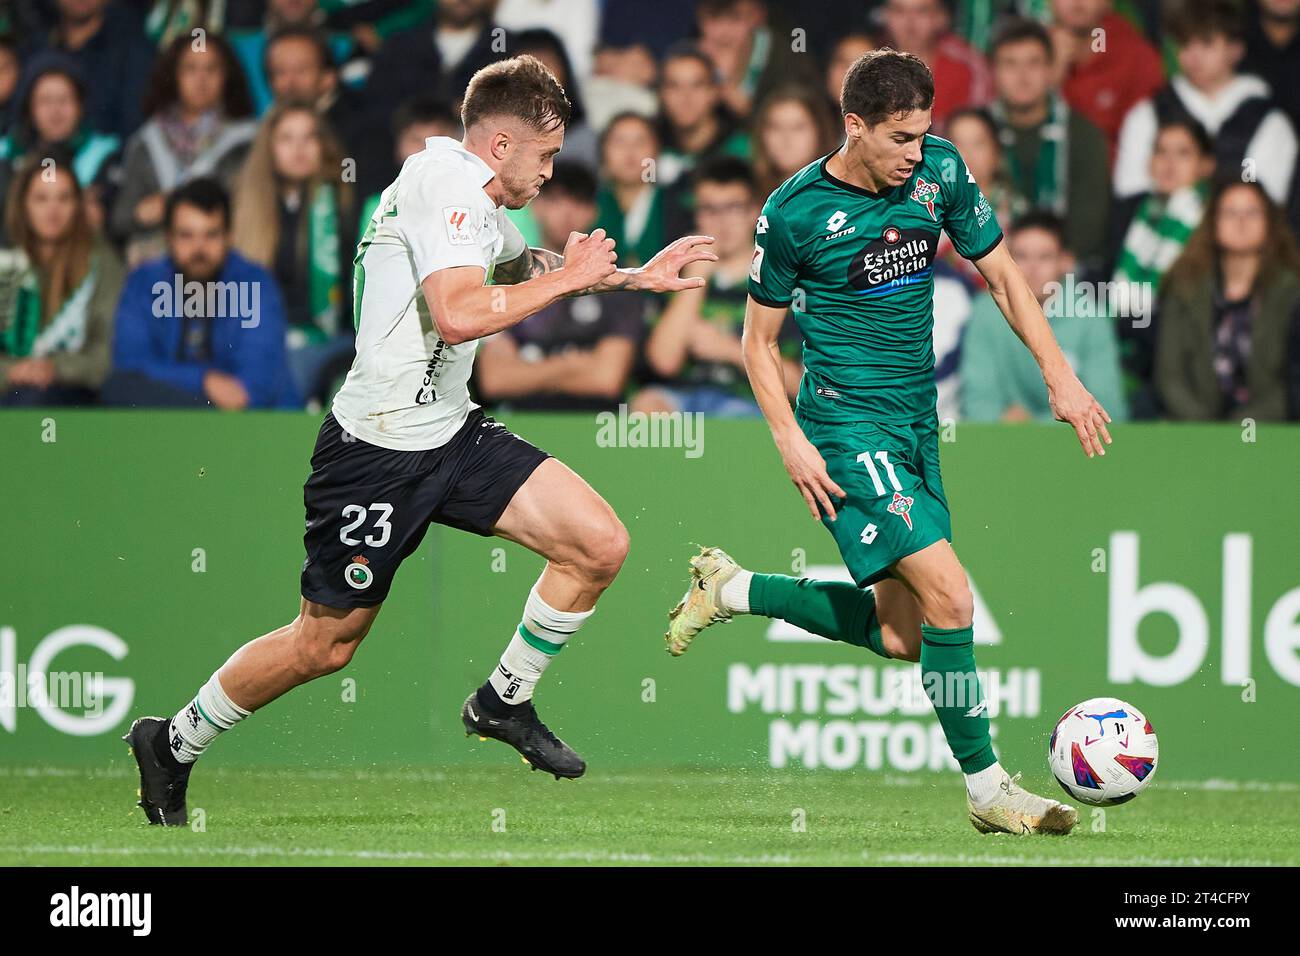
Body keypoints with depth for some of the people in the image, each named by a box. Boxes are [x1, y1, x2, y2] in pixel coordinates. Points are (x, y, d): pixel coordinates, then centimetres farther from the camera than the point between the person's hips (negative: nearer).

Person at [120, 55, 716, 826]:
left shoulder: (480, 203, 13)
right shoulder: (444, 180, -17)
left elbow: (530, 265, 37)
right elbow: (457, 314, -30)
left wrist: (634, 277, 31)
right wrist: (568, 277, -19)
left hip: (451, 433, 9)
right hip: (379, 449, -9)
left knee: (600, 545, -4)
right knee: (325, 643, 1)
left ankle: (504, 702, 14)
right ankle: (171, 747, 21)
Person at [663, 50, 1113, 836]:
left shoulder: (941, 171, 0)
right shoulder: (796, 212, -12)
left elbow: (1002, 275, 11)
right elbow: (759, 339, -2)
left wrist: (1060, 377, 4)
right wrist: (792, 441, -13)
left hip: (915, 420, 7)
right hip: (847, 423, -7)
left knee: (902, 636, 10)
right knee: (949, 595, -19)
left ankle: (732, 589, 27)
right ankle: (987, 787, -9)